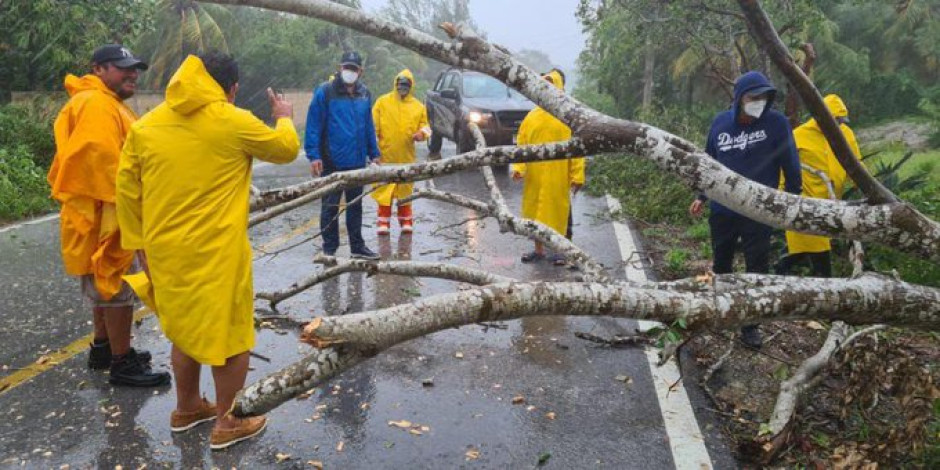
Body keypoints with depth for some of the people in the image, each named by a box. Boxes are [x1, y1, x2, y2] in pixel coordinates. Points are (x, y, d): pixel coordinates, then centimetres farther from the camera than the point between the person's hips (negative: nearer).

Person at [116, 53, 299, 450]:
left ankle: (187, 409, 38)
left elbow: (127, 188, 6)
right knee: (230, 333, 9)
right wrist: (284, 117, 24)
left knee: (184, 329, 22)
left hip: (165, 252, 6)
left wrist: (139, 242, 13)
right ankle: (227, 423, 19)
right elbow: (286, 149, 5)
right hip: (217, 253, -6)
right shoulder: (234, 122, -10)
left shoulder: (146, 125, 4)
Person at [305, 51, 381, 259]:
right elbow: (313, 125, -11)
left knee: (355, 204, 14)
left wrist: (373, 153, 11)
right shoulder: (325, 92, -9)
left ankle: (357, 245, 25)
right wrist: (314, 155, -16)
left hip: (357, 161, 5)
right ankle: (329, 248, 18)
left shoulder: (365, 94, 7)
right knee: (330, 206, 6)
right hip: (331, 162, -5)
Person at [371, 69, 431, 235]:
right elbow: (373, 127, 0)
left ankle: (406, 221, 22)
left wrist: (422, 133, -10)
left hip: (407, 157, 2)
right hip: (385, 155, -2)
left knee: (405, 189, 12)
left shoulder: (418, 106, 7)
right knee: (384, 190, 1)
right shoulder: (382, 102, 1)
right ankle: (383, 223, 10)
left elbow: (425, 125, 13)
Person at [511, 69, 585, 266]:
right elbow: (522, 145, 6)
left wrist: (577, 176, -11)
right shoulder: (531, 116, 6)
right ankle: (538, 249, 25)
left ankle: (560, 250, 18)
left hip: (558, 177, -3)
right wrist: (518, 167, -8)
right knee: (535, 211, 11)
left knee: (559, 211, 5)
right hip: (534, 177, 4)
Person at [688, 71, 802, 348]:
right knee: (721, 262, 17)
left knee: (756, 268, 3)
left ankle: (751, 325, 16)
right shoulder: (721, 122, -1)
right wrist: (701, 196, 13)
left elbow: (790, 163, -4)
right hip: (722, 208, 3)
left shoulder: (776, 123, -9)